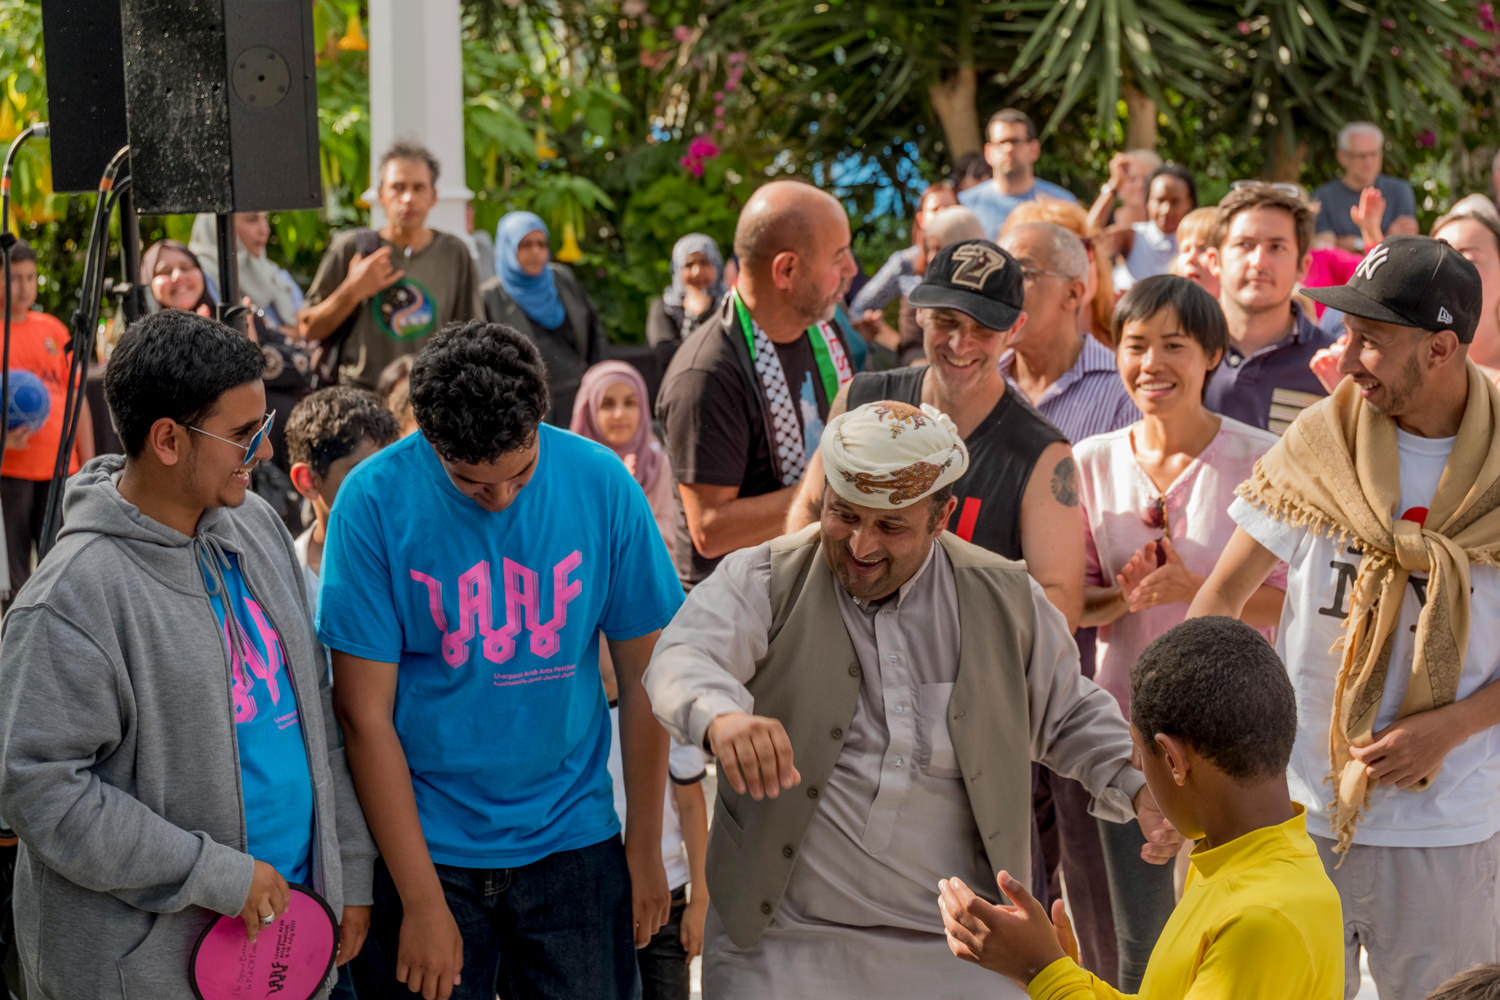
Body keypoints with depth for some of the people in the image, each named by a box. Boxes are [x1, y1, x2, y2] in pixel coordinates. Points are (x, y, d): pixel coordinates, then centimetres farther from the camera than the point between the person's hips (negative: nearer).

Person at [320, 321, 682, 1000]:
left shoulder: (600, 482, -8)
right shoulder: (375, 499, -13)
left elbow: (642, 678, 2)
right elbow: (365, 715, -11)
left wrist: (645, 850, 5)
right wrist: (423, 902, -12)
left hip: (574, 845, 2)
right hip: (428, 850, -1)